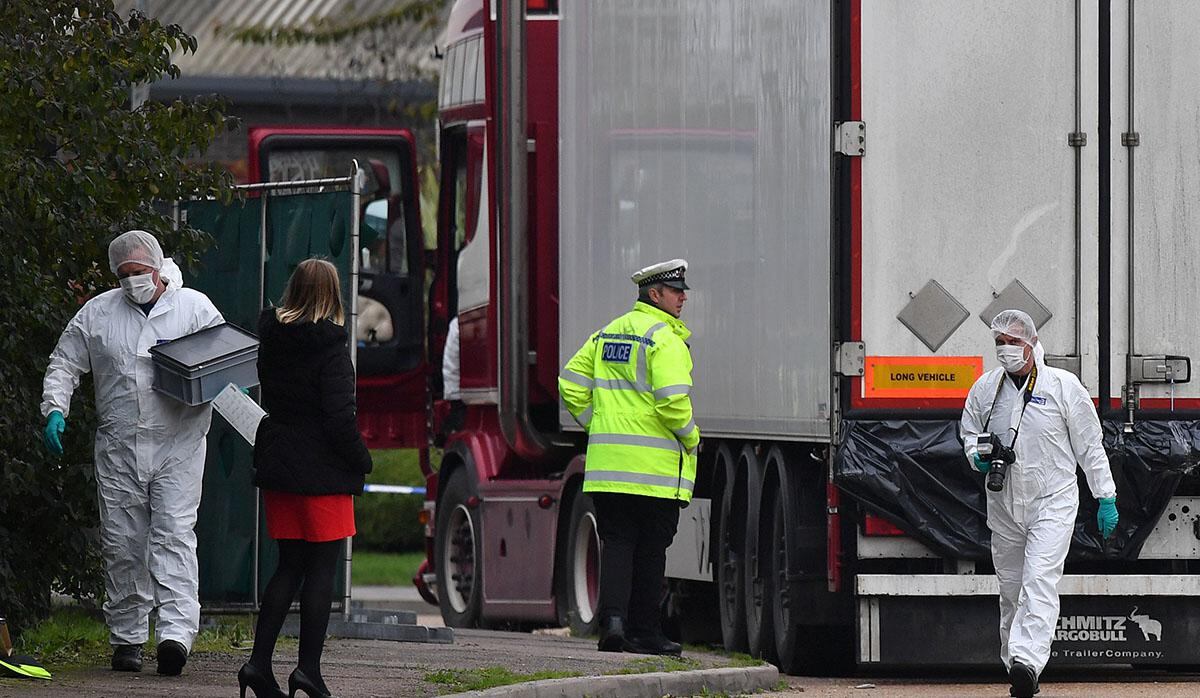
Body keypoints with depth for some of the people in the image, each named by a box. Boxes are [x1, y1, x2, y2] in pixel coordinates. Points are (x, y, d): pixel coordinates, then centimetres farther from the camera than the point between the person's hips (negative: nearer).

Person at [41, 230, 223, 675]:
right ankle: (126, 637, 13)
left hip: (178, 444, -3)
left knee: (174, 534, -13)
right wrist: (55, 410, -1)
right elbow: (64, 365, 15)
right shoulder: (97, 313, 10)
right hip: (118, 447, 3)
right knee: (121, 542, 4)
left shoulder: (196, 308, 4)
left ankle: (176, 632, -21)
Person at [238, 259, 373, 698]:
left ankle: (259, 662, 5)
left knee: (290, 565, 13)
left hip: (278, 464, 6)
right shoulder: (329, 345, -14)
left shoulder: (271, 338, 5)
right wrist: (361, 460, -4)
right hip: (323, 471, -6)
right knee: (321, 569, 1)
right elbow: (339, 415, -16)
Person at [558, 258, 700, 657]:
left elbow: (571, 384, 13)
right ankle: (644, 632, 10)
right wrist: (691, 438, -6)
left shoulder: (609, 333, 13)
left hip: (608, 461, 5)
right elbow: (672, 399, -21)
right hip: (656, 466, -5)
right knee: (650, 549, 5)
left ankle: (612, 616, -12)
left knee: (616, 543, 6)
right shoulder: (665, 339, -10)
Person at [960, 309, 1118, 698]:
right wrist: (977, 455, -2)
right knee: (1011, 589, 8)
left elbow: (1089, 445, 2)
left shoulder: (1063, 385, -3)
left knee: (1039, 581, -19)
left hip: (1052, 502, -4)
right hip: (1004, 502, 4)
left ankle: (1027, 660, -32)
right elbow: (969, 430, 21)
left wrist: (1106, 498, 1)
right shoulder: (985, 388, 6)